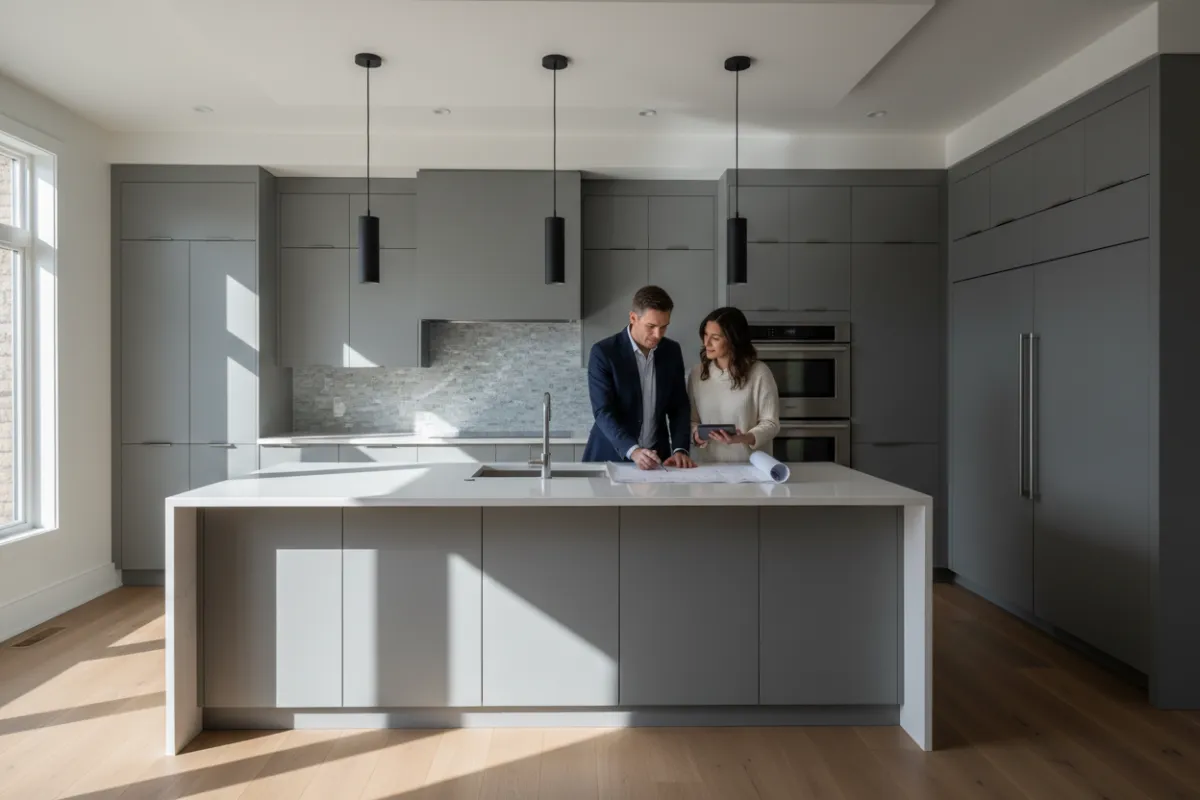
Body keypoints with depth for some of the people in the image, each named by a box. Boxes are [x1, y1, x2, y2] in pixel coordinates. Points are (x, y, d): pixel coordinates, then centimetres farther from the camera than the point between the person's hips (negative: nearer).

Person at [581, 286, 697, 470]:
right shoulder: (603, 352, -11)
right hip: (611, 458, -3)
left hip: (656, 458, 3)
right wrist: (633, 451, -29)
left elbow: (679, 406, 6)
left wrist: (680, 449, -9)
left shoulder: (672, 351, 3)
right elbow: (603, 412, -17)